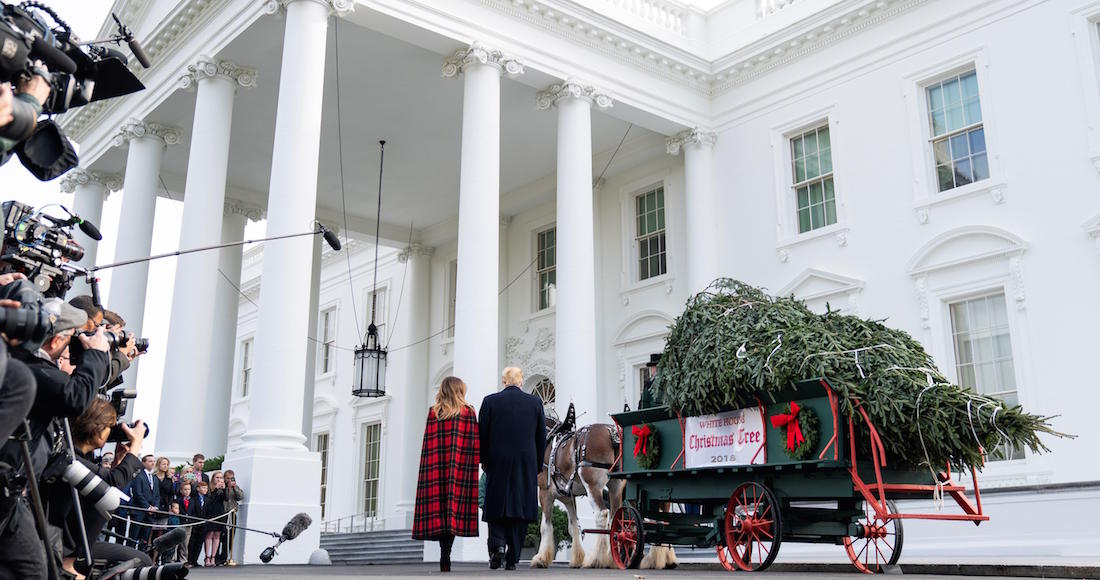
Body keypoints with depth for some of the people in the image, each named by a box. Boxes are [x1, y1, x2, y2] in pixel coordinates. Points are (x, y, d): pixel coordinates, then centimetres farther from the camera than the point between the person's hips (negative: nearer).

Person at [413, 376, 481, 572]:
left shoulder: (433, 413, 7)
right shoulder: (469, 412, 3)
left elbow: (427, 446, 5)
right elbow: (476, 445, 1)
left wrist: (431, 470, 9)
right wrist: (472, 466, 7)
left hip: (436, 470, 2)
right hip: (461, 470, -1)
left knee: (437, 508, 4)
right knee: (455, 509, -1)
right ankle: (445, 556, -8)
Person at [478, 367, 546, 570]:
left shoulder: (490, 401, -2)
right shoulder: (535, 402, 3)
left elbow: (482, 435, 0)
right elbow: (541, 437, 6)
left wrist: (484, 460, 14)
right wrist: (537, 466, 15)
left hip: (497, 464, -1)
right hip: (526, 466, 1)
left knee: (496, 506, 10)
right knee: (519, 508, 7)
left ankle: (498, 545, -11)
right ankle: (512, 559, 7)